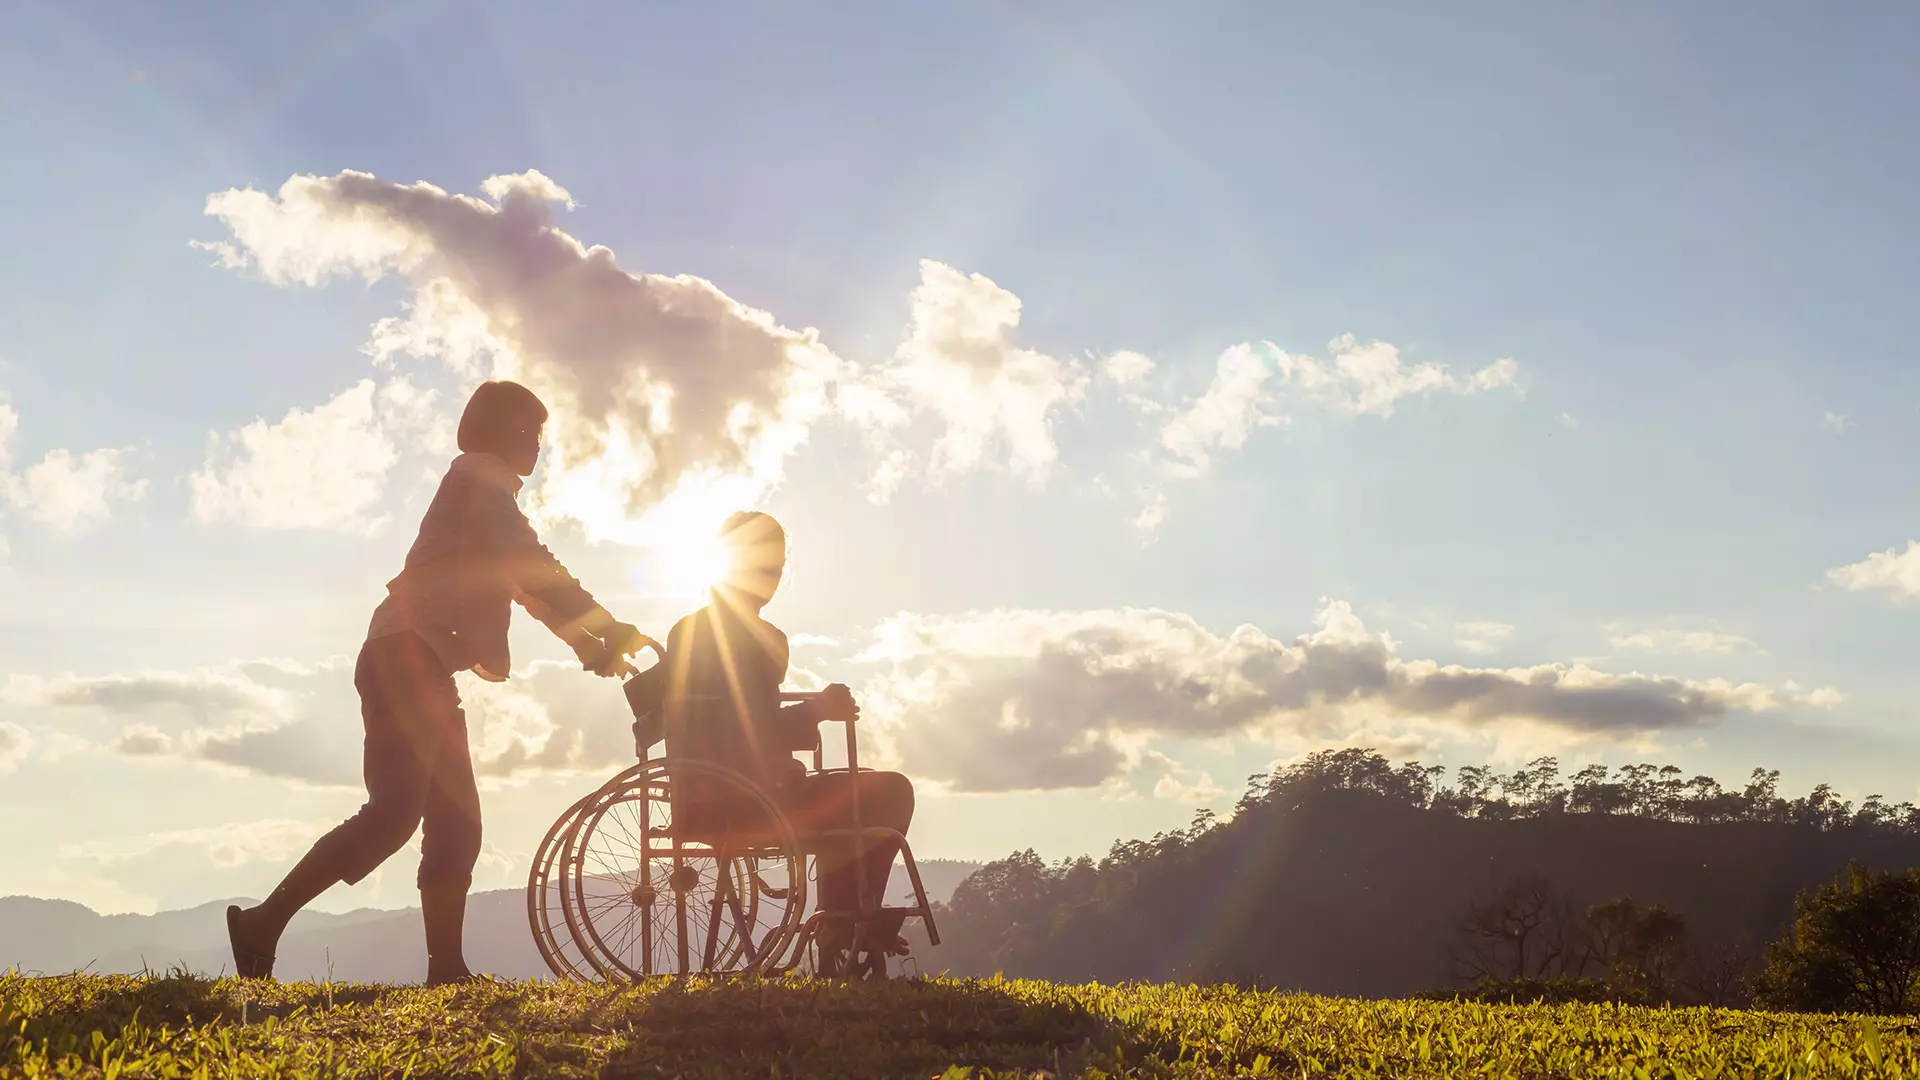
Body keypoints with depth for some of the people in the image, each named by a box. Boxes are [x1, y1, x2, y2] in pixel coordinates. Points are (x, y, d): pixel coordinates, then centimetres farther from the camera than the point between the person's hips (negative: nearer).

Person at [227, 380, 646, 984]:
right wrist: (610, 630, -7)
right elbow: (536, 568, -11)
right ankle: (263, 924, -19)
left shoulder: (481, 487, 30)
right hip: (407, 658, -11)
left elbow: (526, 583, 32)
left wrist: (589, 645, 23)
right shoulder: (480, 480, 0)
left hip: (422, 670, 11)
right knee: (394, 814, -20)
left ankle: (447, 971, 0)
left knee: (456, 826, 4)